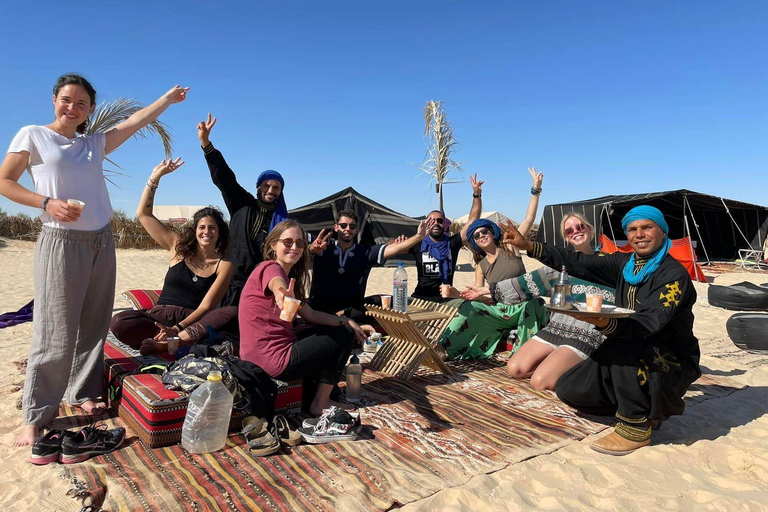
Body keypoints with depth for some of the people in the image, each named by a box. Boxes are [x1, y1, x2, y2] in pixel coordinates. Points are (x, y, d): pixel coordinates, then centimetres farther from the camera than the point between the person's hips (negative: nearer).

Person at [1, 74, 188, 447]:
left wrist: (168, 98, 16)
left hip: (101, 243, 5)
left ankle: (83, 393, 24)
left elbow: (136, 121, 15)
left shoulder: (95, 144, 14)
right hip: (61, 243, -5)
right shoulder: (32, 136, 3)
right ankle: (36, 416, 6)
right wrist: (47, 202, -14)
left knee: (94, 326, 8)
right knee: (56, 333, -6)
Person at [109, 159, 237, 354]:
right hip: (159, 316, 2)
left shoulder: (224, 265, 4)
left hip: (192, 321, -2)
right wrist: (155, 177, 6)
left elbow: (205, 307, -5)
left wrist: (177, 329, -21)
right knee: (118, 322, -29)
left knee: (233, 313, -34)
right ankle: (186, 341, -29)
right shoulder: (178, 247, 12)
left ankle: (169, 343, -39)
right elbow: (143, 214, 13)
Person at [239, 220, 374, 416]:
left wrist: (349, 322, 6)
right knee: (345, 335, -1)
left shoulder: (290, 276, 14)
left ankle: (310, 390, 24)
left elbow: (311, 315, 13)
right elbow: (278, 285, -40)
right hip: (275, 362, -10)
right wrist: (284, 296, -63)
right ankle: (320, 403, 7)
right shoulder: (270, 268, -14)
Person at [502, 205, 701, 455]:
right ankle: (645, 408, 13)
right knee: (568, 388, -3)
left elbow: (649, 323, -32)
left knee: (619, 347, -38)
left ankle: (635, 428, -17)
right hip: (633, 356, 7)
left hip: (672, 363, -7)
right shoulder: (624, 263, 4)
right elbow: (579, 264, -2)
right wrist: (529, 246, -10)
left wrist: (607, 324, -52)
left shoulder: (674, 275, -17)